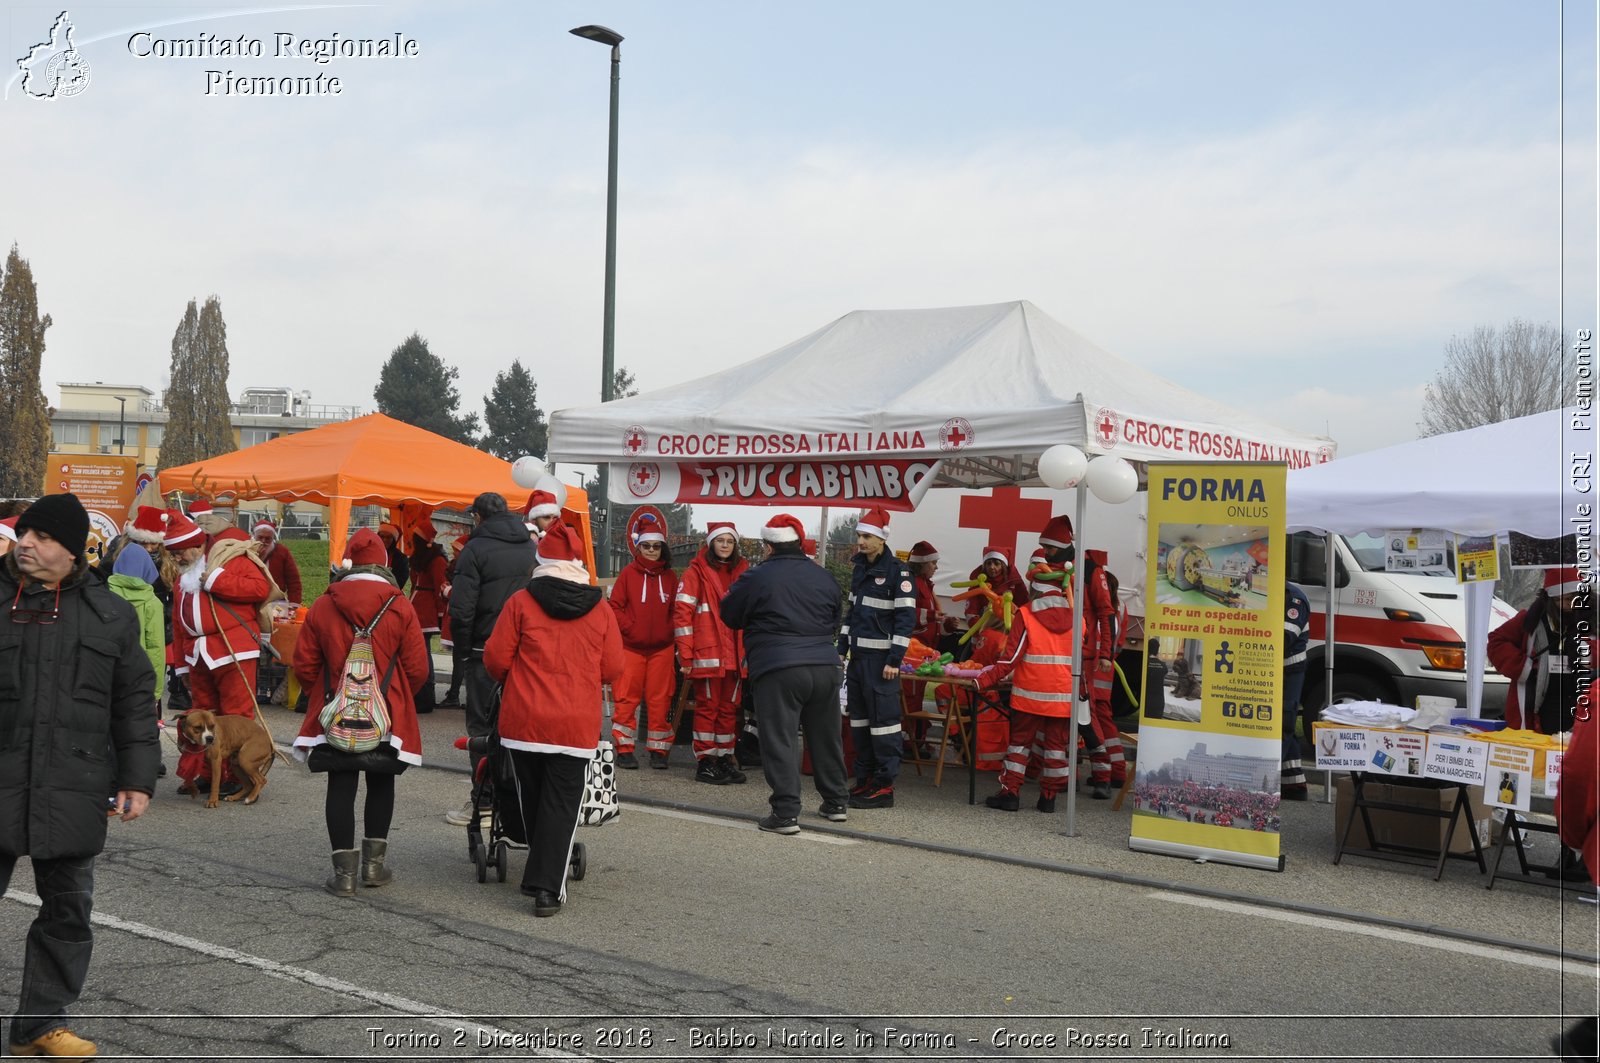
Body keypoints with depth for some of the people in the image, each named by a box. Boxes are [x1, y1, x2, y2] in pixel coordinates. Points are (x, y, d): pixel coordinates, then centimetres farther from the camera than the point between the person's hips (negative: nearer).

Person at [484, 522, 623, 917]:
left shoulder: (521, 602, -4)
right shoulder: (601, 611, 1)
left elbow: (495, 659, -2)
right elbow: (612, 670, 4)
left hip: (523, 721, 0)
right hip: (577, 726, 0)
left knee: (532, 800, 17)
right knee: (561, 804, 4)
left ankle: (541, 875, 28)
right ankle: (548, 887, -3)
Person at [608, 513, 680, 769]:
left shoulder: (670, 576, 8)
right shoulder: (628, 573, 2)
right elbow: (616, 606, 2)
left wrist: (668, 632, -1)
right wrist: (629, 628, -8)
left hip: (662, 648, 2)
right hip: (631, 647, -2)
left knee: (660, 700, 4)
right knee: (627, 698, -1)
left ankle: (659, 750, 12)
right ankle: (624, 749, 6)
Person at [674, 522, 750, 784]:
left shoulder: (742, 572, 14)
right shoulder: (697, 571, -1)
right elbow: (682, 613, -6)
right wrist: (685, 654, -11)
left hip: (735, 654, 5)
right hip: (707, 653, -5)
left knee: (729, 707, 9)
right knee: (707, 706, -1)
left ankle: (724, 758, 18)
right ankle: (704, 763, 4)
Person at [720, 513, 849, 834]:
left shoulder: (757, 577, -5)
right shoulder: (823, 576, 10)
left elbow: (730, 617, 8)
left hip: (778, 670, -5)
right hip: (825, 667, 5)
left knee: (780, 740, -2)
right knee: (825, 736, 18)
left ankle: (786, 813, -6)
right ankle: (835, 802, 29)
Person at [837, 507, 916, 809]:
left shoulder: (897, 571, -10)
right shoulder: (859, 568, 14)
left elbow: (906, 617, -13)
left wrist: (895, 659, -17)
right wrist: (842, 648, 15)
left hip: (881, 656, -8)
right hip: (858, 654, 8)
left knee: (883, 717, -6)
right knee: (858, 717, 11)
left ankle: (885, 786, -1)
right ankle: (864, 779, 20)